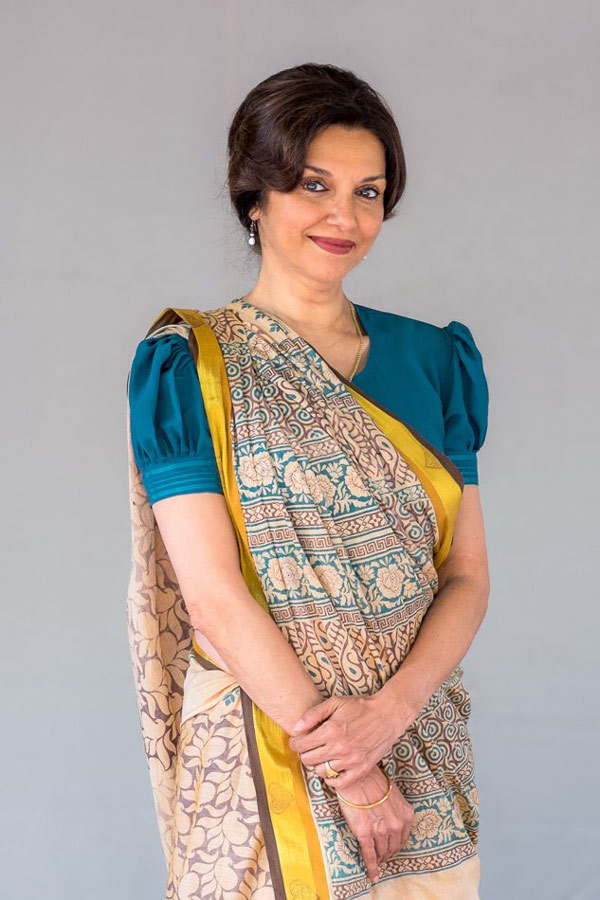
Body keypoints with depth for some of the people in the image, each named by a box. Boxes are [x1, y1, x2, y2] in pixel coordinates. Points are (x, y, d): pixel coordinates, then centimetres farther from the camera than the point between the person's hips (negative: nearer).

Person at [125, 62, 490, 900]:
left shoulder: (434, 360, 6)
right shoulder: (186, 366, -6)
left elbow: (468, 575, 2)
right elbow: (214, 597, -13)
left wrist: (388, 710, -15)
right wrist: (344, 772, -15)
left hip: (424, 754, 4)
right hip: (262, 755, -3)